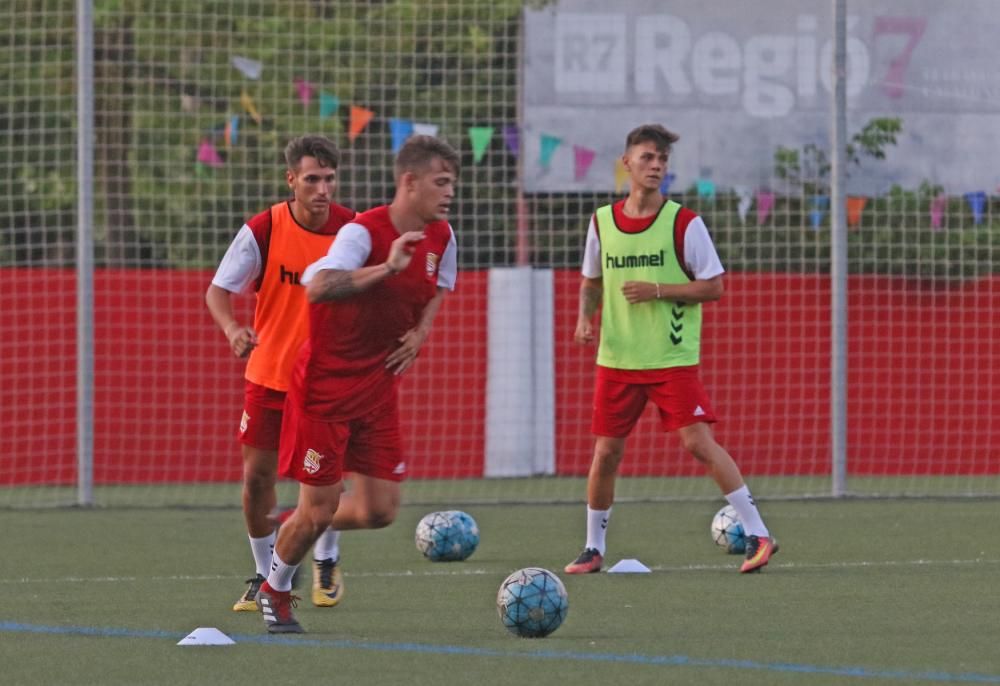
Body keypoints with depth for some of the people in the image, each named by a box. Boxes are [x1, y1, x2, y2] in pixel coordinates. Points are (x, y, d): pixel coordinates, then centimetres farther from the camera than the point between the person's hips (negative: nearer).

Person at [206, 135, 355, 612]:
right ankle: (265, 574, 19)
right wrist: (232, 327, -33)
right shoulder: (261, 231, -14)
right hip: (269, 372, 0)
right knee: (257, 476, 0)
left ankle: (327, 562, 26)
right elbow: (218, 290, -12)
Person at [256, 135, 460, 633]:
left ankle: (297, 528, 31)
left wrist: (419, 333, 6)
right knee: (320, 506, -3)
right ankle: (275, 591, 24)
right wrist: (387, 267, -43)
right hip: (326, 382, -7)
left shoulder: (440, 237, 1)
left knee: (380, 509, 1)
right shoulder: (363, 232, -21)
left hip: (379, 384, 7)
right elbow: (318, 289, -38)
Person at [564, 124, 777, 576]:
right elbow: (591, 282, 19)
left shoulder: (684, 223, -5)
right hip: (616, 359, 4)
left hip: (673, 359, -4)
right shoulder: (602, 222, 6)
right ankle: (593, 550, 19)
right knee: (605, 451, 4)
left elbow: (713, 286, -5)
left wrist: (658, 291, -16)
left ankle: (757, 535, -10)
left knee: (698, 442, -13)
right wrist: (585, 317, -1)